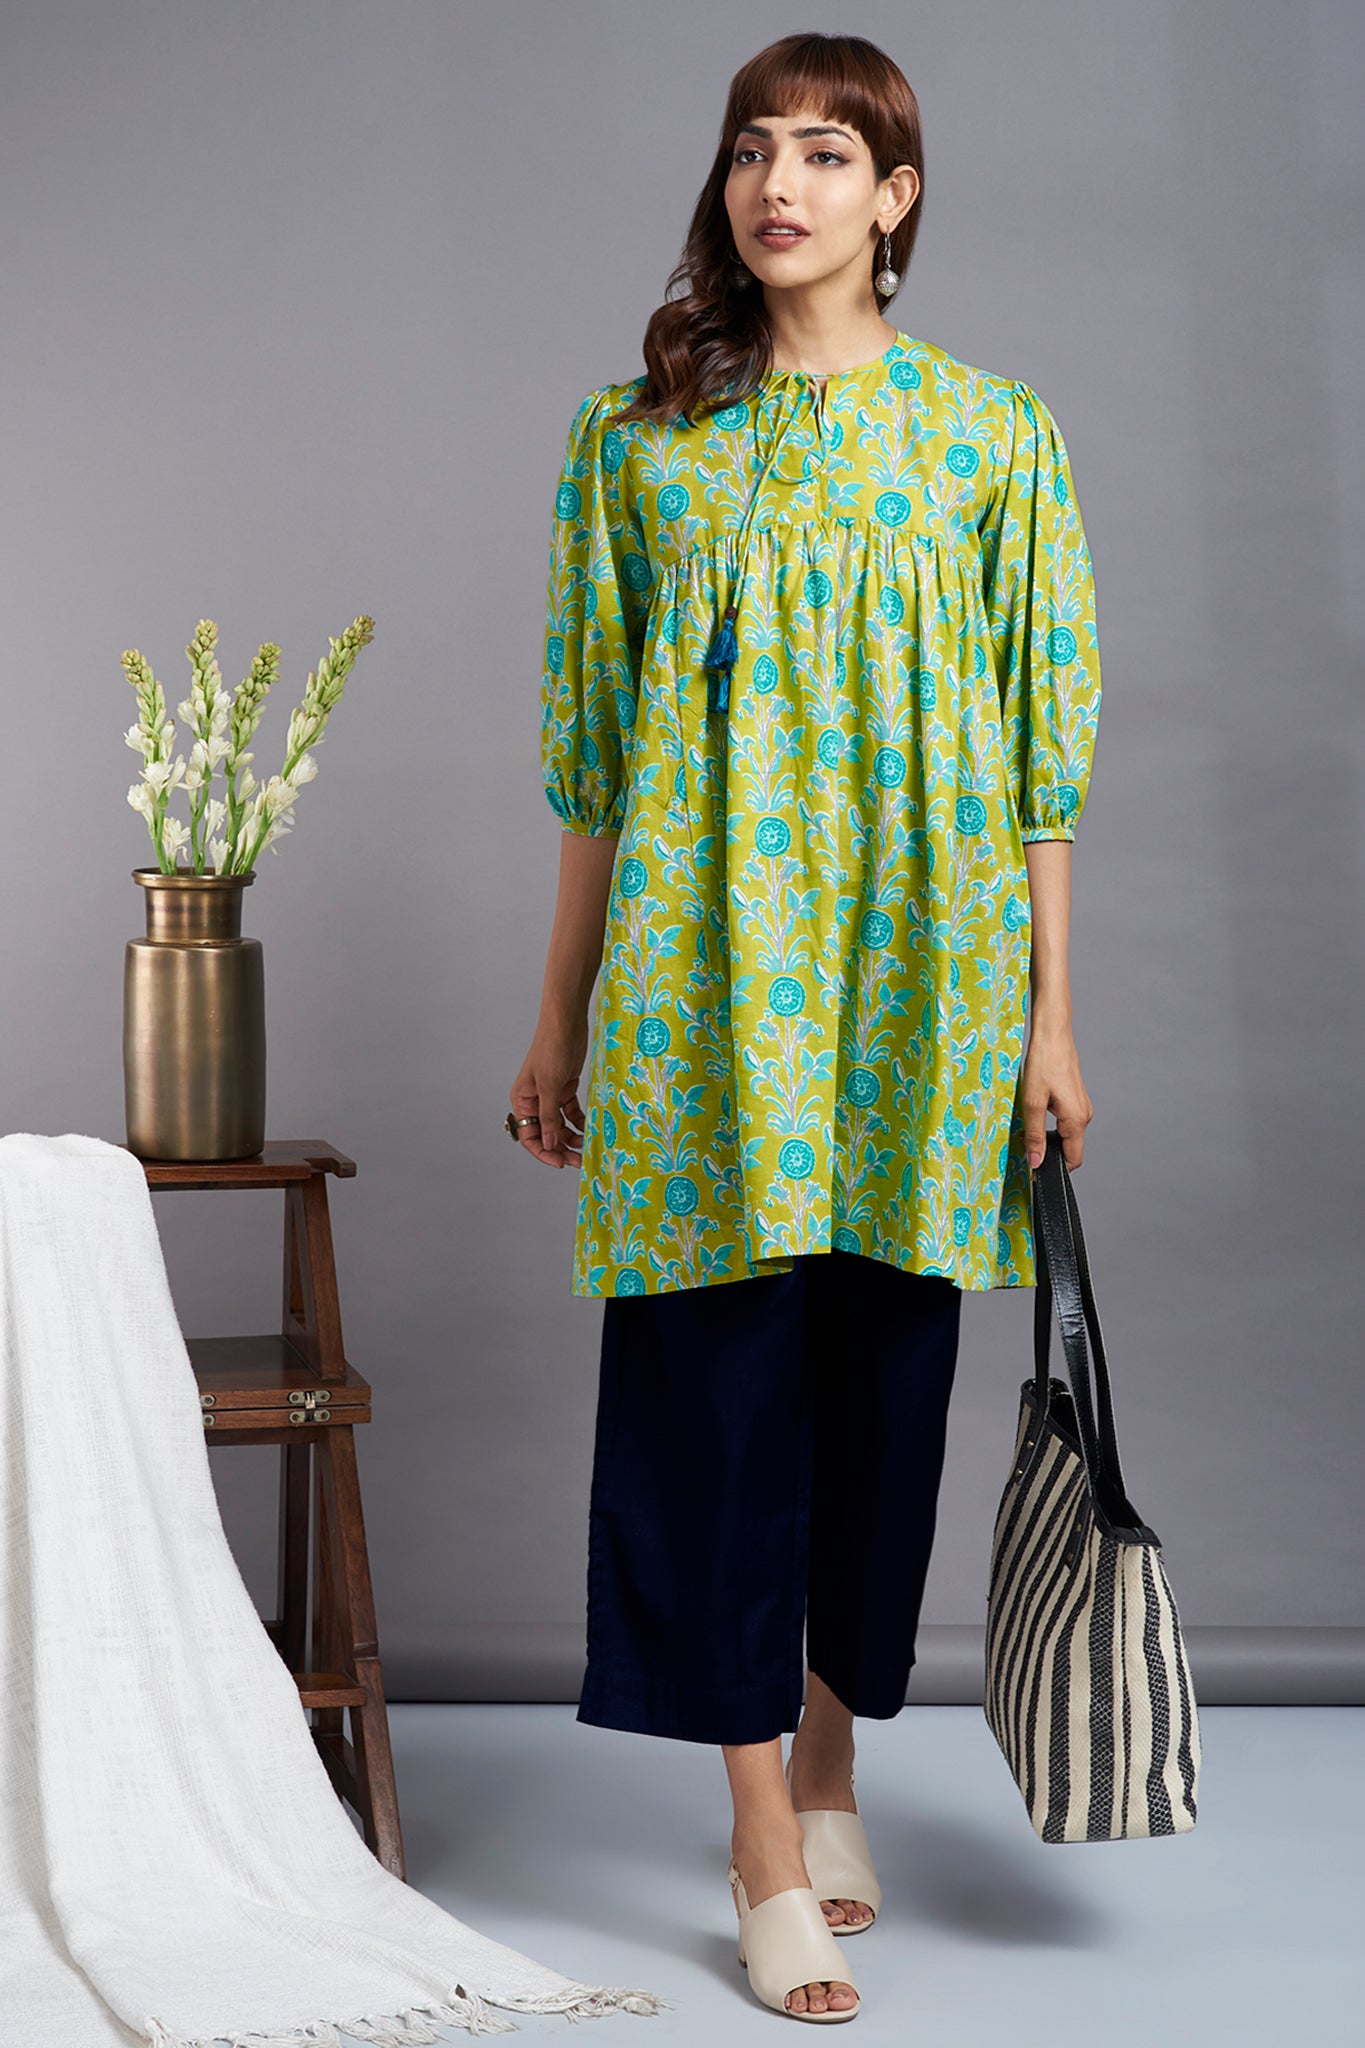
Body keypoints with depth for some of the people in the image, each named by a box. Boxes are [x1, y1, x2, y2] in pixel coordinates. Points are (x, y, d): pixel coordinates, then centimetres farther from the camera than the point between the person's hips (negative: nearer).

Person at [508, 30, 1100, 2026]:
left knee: (885, 1375, 8)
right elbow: (593, 755, 8)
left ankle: (830, 1769, 28)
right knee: (719, 1375, -3)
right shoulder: (640, 435, 6)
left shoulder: (995, 436, 4)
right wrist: (560, 1017, 6)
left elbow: (1044, 753, 4)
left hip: (920, 967, 1)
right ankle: (771, 1856, 4)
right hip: (700, 973, 0)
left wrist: (1051, 1014, -1)